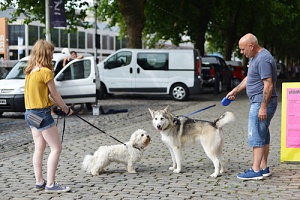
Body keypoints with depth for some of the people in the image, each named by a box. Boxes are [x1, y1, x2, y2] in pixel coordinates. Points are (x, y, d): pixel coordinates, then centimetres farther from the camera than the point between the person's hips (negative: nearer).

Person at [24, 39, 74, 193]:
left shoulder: (30, 71, 9)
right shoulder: (46, 72, -16)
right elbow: (54, 95, -8)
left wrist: (59, 106, 10)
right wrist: (66, 109, 6)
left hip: (30, 113, 9)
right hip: (42, 113, -9)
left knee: (39, 148, 14)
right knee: (56, 148, -2)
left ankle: (39, 182, 19)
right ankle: (50, 184, -3)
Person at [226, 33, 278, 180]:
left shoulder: (263, 59, -20)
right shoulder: (254, 57, 14)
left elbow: (268, 85, -24)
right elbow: (249, 78, 27)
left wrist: (263, 107, -25)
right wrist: (235, 90, 24)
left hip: (262, 103, -11)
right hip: (258, 102, 11)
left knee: (256, 136, -9)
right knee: (263, 135, 13)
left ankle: (256, 170, -8)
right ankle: (263, 168, 20)